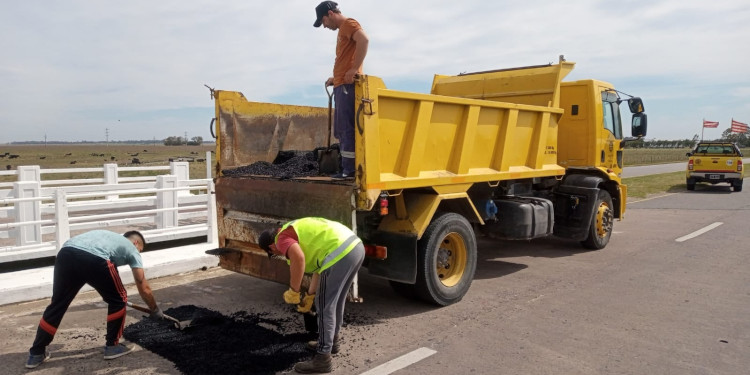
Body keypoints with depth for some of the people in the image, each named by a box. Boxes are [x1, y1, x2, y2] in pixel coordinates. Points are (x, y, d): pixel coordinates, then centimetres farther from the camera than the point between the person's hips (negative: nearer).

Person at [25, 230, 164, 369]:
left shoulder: (110, 236, 43)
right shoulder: (131, 248, 26)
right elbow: (144, 288, 26)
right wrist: (156, 310, 41)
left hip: (65, 254, 6)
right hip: (94, 259, -6)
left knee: (57, 305, 22)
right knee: (118, 300, 17)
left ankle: (36, 354, 31)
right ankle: (112, 346, 24)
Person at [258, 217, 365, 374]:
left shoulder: (282, 238, 2)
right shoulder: (301, 234, 30)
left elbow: (298, 258, -21)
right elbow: (320, 266, 32)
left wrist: (293, 291, -10)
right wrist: (309, 296, 37)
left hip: (340, 253, -10)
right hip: (356, 246, 10)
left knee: (325, 307, 1)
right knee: (336, 302, 25)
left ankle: (323, 359, 8)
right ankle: (331, 342, 41)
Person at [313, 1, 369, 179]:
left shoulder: (348, 23, -4)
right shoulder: (343, 30, 25)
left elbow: (364, 40, -24)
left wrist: (354, 70, -25)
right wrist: (336, 78, 16)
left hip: (347, 85, -10)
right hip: (342, 85, 10)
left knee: (347, 128, -12)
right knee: (341, 130, 10)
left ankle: (349, 169, -12)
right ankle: (348, 167, 12)